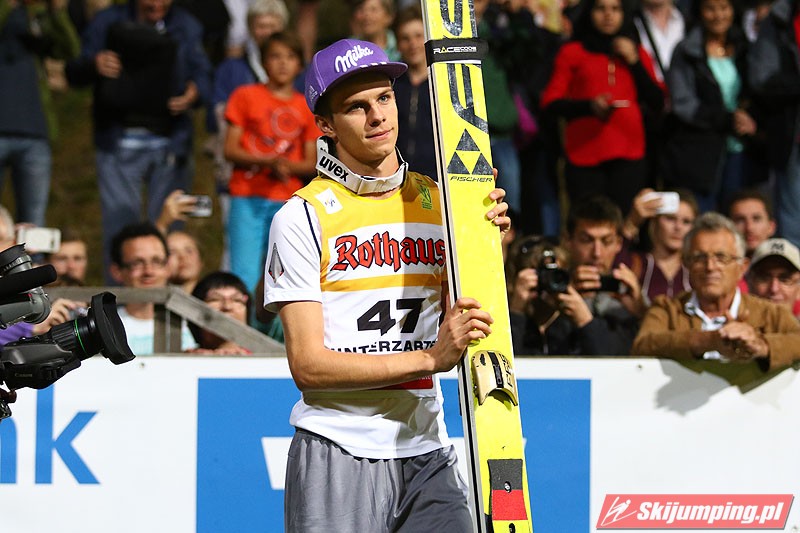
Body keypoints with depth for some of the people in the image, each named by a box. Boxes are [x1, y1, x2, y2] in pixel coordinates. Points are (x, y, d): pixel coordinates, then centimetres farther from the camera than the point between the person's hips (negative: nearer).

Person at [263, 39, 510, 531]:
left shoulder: (437, 202, 11)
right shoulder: (303, 217, -5)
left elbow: (463, 334, 11)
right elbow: (308, 365, -11)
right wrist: (430, 358, -19)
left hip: (428, 453, 4)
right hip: (338, 459, -4)